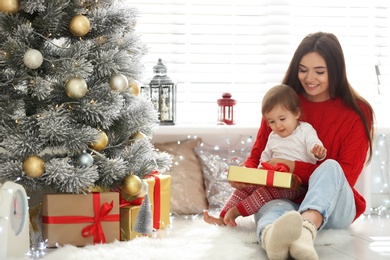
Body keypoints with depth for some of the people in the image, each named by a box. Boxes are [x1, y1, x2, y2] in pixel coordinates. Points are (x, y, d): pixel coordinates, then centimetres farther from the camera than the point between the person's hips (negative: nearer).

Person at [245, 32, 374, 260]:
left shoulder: (357, 113, 1)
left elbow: (346, 175, -4)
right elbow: (257, 155, 9)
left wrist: (295, 167, -17)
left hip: (334, 208, -1)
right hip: (285, 199, 1)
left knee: (330, 167, -33)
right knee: (275, 208, -35)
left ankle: (305, 231, -64)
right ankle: (274, 237, -75)